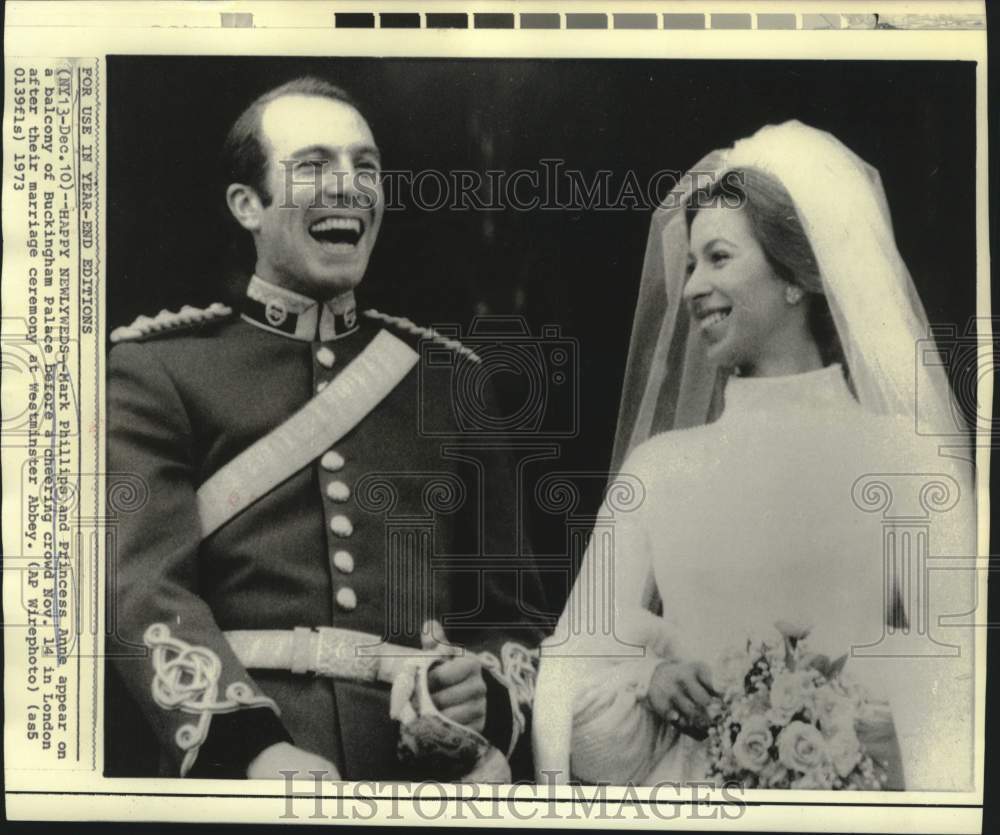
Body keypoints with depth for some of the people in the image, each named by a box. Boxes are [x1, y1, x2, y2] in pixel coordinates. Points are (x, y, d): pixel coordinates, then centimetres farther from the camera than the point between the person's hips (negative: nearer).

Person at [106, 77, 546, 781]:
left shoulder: (452, 381, 11)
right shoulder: (152, 369, 5)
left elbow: (511, 604, 12)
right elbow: (144, 586, -6)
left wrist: (486, 693, -8)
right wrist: (257, 745, -21)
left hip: (428, 761, 3)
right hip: (236, 756, -2)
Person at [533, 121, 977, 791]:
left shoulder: (903, 454, -7)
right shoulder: (657, 464, 0)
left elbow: (958, 673, -9)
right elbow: (583, 665, -1)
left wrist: (852, 685, -24)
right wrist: (650, 684, -18)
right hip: (683, 778, 2)